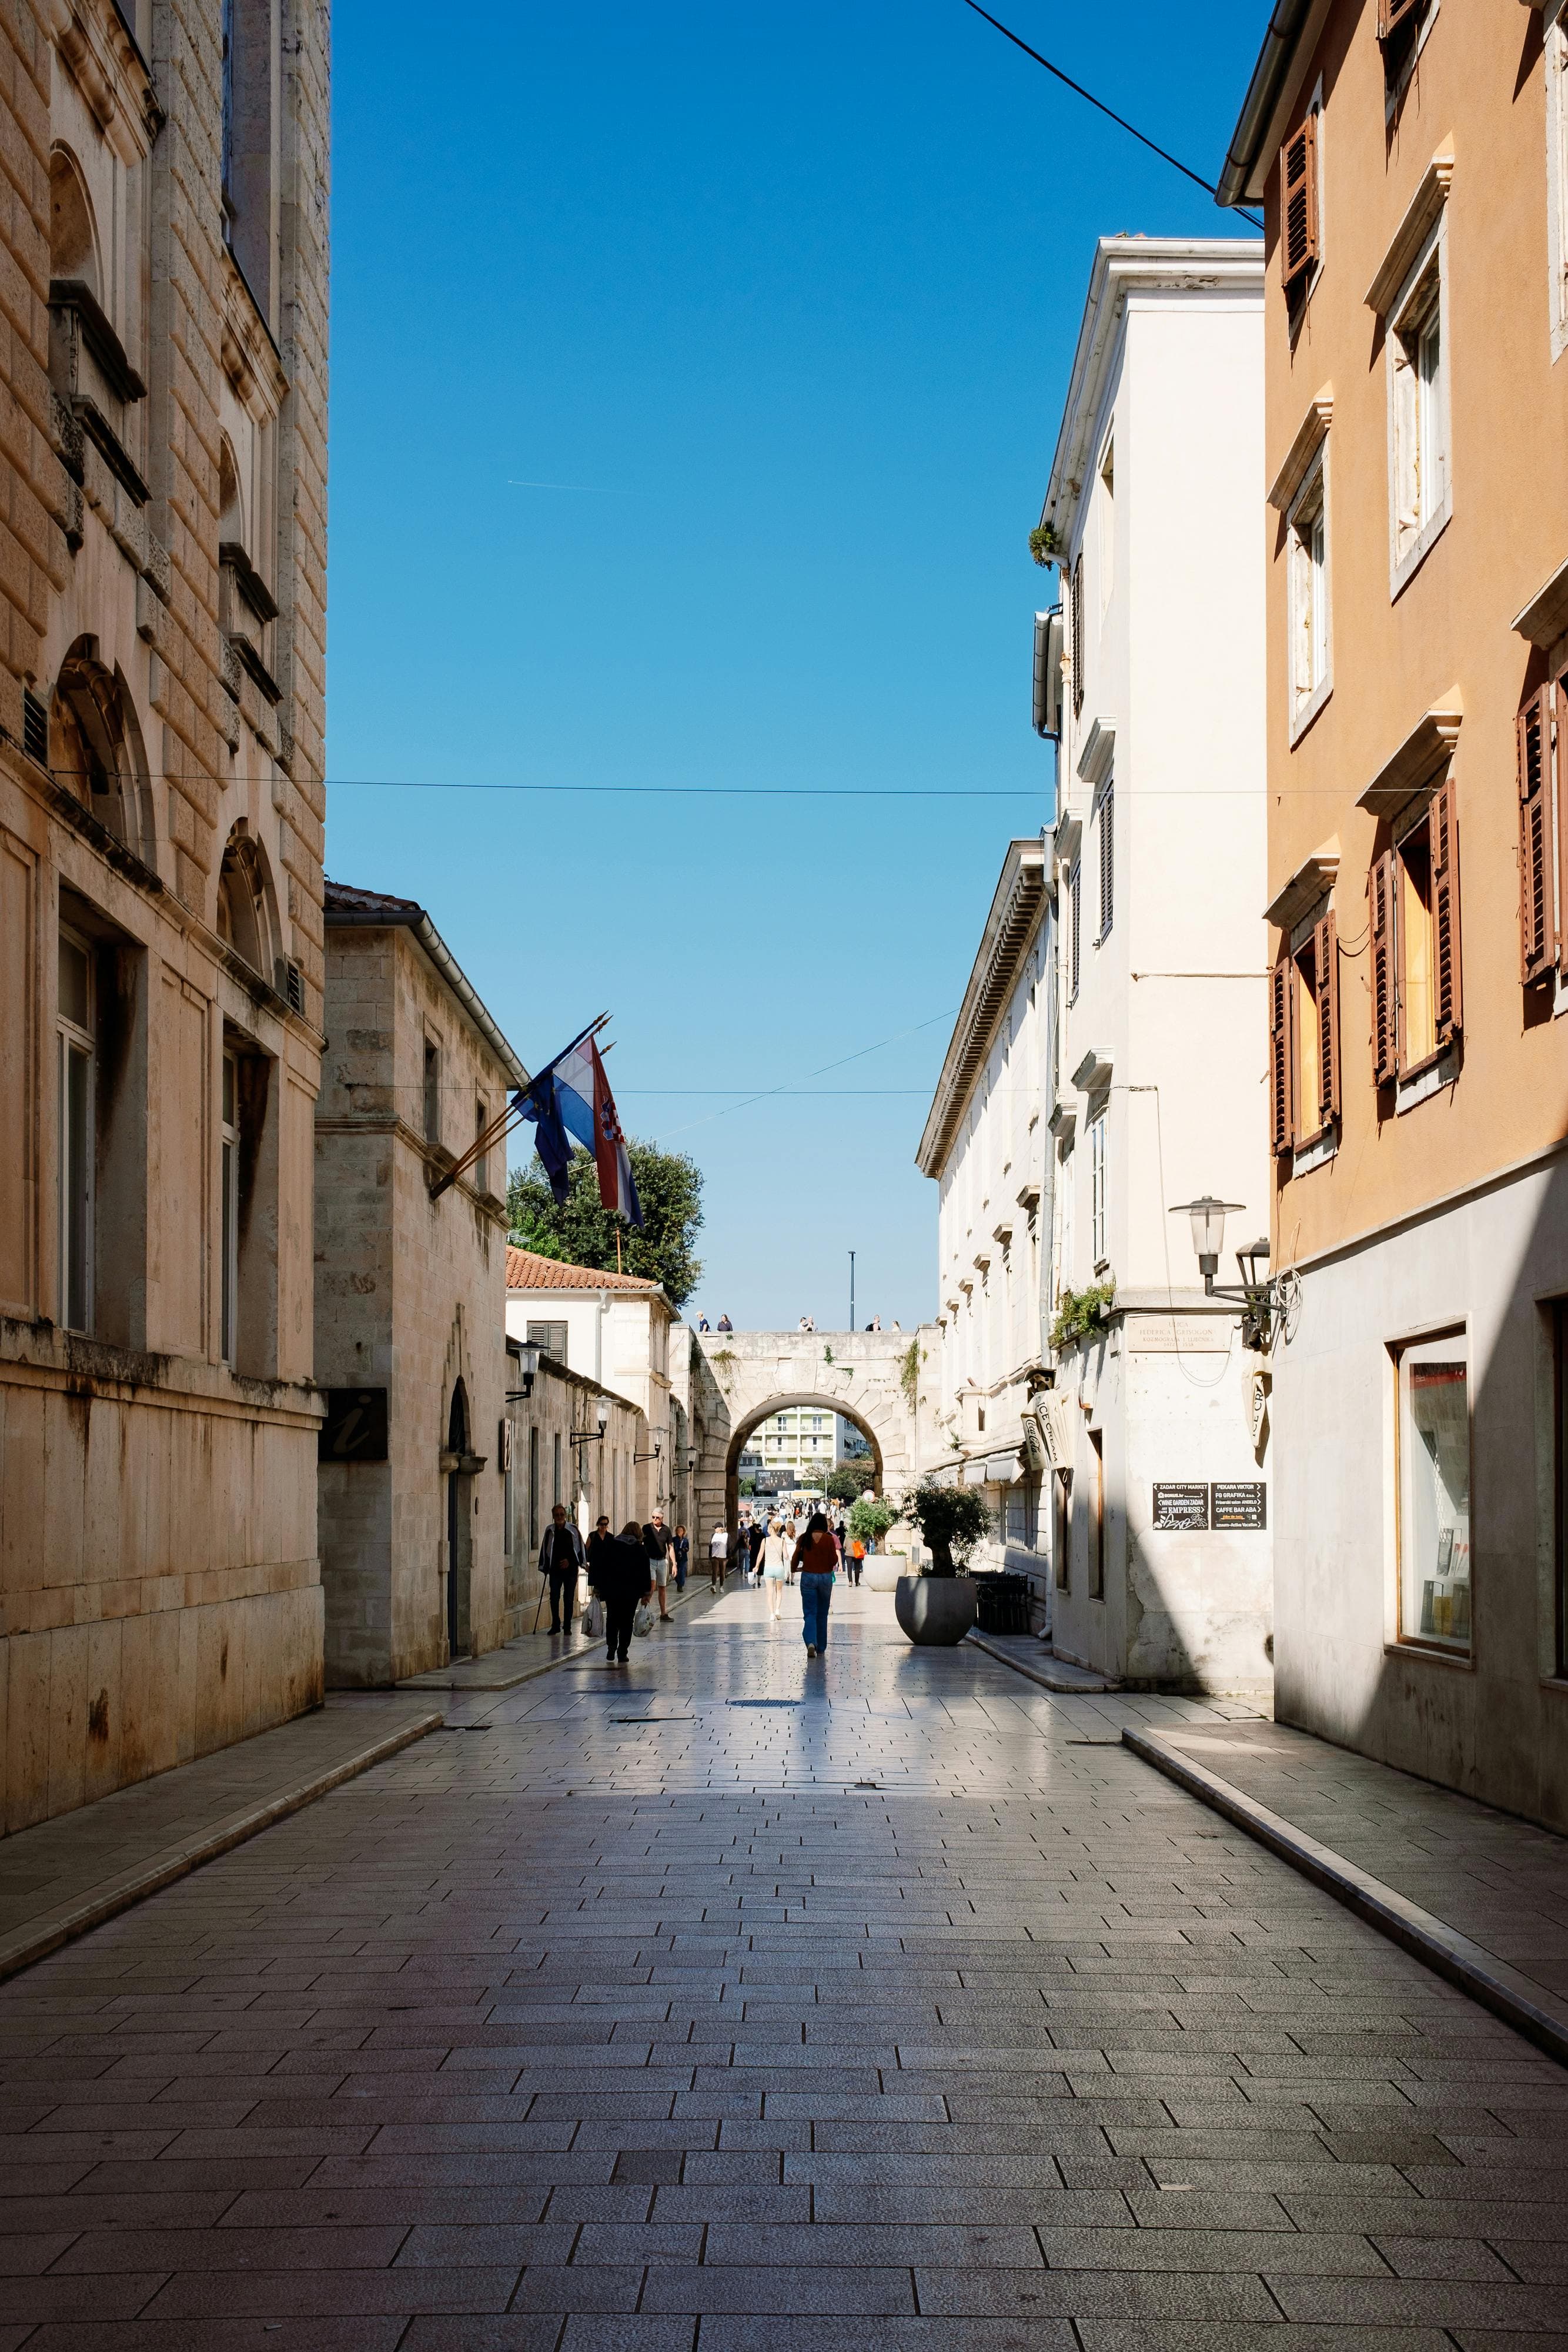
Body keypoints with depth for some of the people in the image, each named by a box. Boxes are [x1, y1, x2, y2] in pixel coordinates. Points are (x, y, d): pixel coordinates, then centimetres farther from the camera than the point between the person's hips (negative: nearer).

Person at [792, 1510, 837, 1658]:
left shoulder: (804, 1538, -4)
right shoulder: (828, 1539, -7)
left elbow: (796, 1558, 1)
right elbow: (834, 1561, -6)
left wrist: (794, 1568, 21)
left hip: (808, 1577, 0)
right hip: (825, 1577, 0)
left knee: (810, 1613, 0)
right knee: (822, 1615, 13)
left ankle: (811, 1642, -24)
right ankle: (821, 1649, 20)